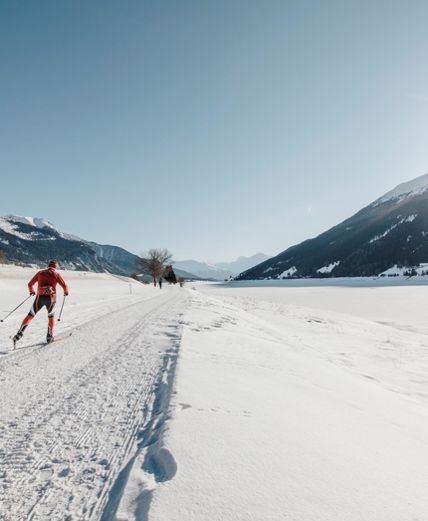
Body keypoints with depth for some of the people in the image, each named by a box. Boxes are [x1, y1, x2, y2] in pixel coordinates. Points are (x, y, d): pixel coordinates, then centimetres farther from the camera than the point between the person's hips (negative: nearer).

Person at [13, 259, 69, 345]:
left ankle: (19, 334, 2)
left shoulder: (40, 272, 14)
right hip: (51, 298, -1)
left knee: (30, 315, 14)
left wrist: (31, 291, 39)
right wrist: (66, 292, 26)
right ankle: (49, 336, 21)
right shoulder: (56, 274, 8)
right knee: (51, 316, 22)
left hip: (40, 297, 1)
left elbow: (30, 284, 18)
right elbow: (65, 286, 3)